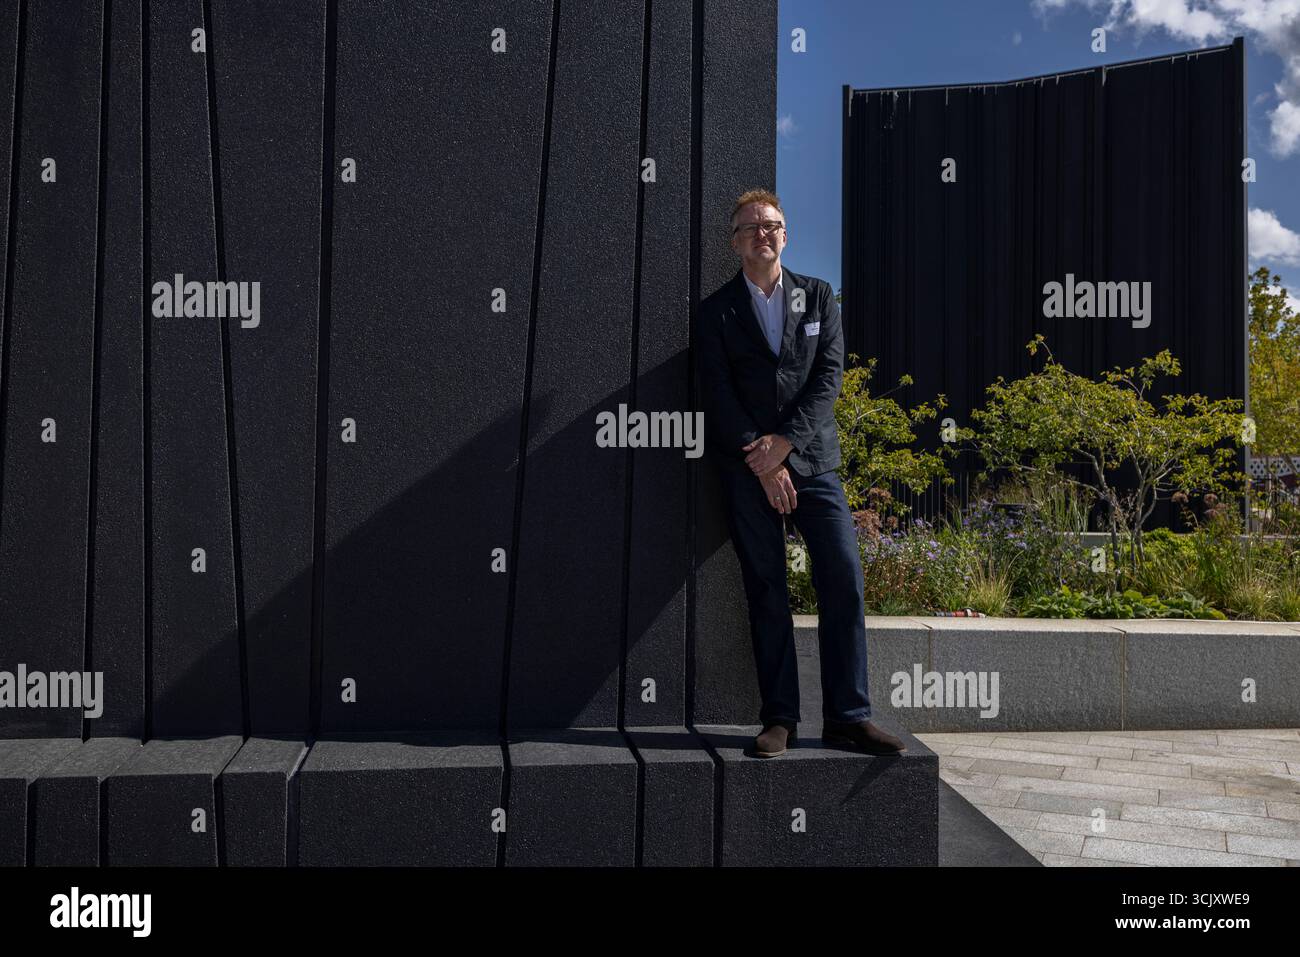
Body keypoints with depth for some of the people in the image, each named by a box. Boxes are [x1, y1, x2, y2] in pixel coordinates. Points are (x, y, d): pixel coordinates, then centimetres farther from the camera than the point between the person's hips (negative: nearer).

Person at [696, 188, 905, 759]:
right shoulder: (717, 311, 7)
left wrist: (784, 442, -10)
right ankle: (780, 719, 5)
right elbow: (718, 396, -1)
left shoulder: (818, 296, 12)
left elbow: (829, 375, 2)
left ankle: (847, 716, 2)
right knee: (766, 592, -1)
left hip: (811, 460, 2)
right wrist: (763, 464, -10)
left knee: (844, 580, -6)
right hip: (748, 469, -1)